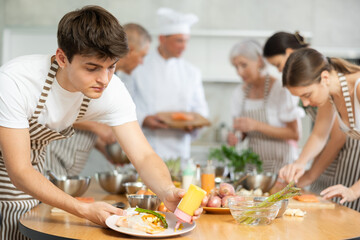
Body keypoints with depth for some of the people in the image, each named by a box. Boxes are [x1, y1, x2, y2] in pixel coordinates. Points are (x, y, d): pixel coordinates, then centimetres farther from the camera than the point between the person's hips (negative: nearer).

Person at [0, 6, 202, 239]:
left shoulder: (112, 90, -22)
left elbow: (144, 156, -24)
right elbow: (20, 172, -34)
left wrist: (168, 192, -46)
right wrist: (84, 210, -46)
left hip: (33, 161, 4)